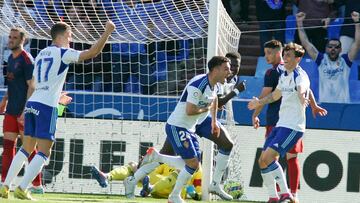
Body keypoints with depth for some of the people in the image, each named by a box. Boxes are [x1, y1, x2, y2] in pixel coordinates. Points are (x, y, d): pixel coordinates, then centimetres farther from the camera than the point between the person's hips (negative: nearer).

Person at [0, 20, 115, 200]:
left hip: (31, 104, 8)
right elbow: (92, 52, -11)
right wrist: (107, 32, -4)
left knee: (26, 149, 16)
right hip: (46, 106, -8)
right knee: (44, 152, -4)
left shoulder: (41, 54, 19)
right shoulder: (63, 53, -4)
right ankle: (22, 189, -14)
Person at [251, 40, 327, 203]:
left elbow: (264, 96, -10)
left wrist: (255, 115, -1)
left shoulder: (272, 72, -7)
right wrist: (314, 106, 39)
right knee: (292, 157, 7)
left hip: (276, 120, -6)